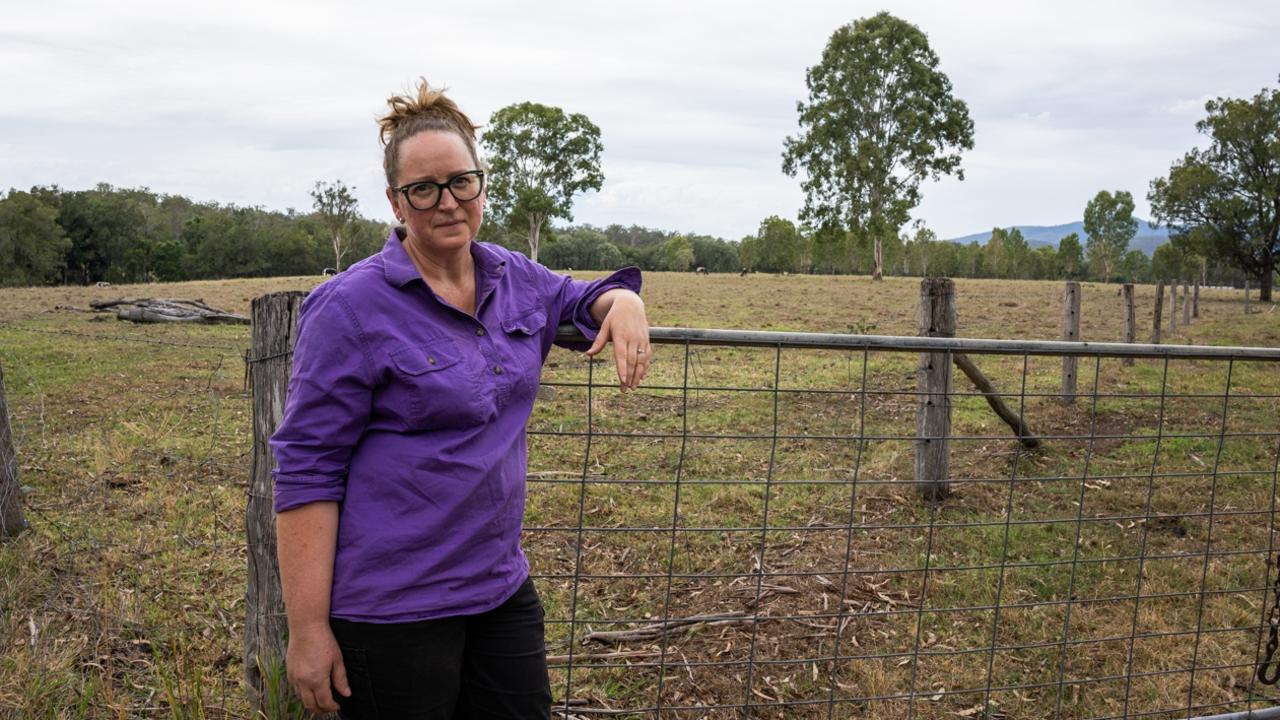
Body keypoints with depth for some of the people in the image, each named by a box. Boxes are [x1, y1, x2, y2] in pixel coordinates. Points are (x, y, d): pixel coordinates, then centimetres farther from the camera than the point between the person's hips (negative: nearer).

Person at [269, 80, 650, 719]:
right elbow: (306, 471, -14)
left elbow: (576, 299, 26)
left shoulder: (514, 278, 5)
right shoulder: (352, 307, -13)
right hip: (390, 610, -6)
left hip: (501, 589, 6)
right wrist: (307, 630, -16)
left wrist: (622, 300, 1)